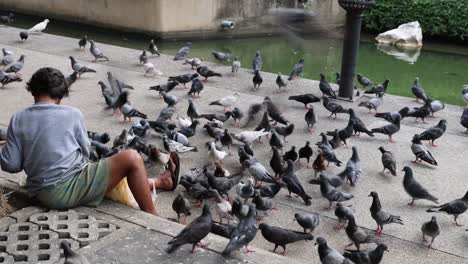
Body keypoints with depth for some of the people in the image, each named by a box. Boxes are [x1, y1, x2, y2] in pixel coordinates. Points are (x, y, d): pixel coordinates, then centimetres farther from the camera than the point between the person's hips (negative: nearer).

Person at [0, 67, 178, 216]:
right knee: (132, 159, -1)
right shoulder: (72, 114, -4)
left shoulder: (17, 120, 3)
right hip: (68, 187, -6)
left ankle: (160, 182, 40)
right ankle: (152, 217, 6)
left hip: (42, 194, 6)